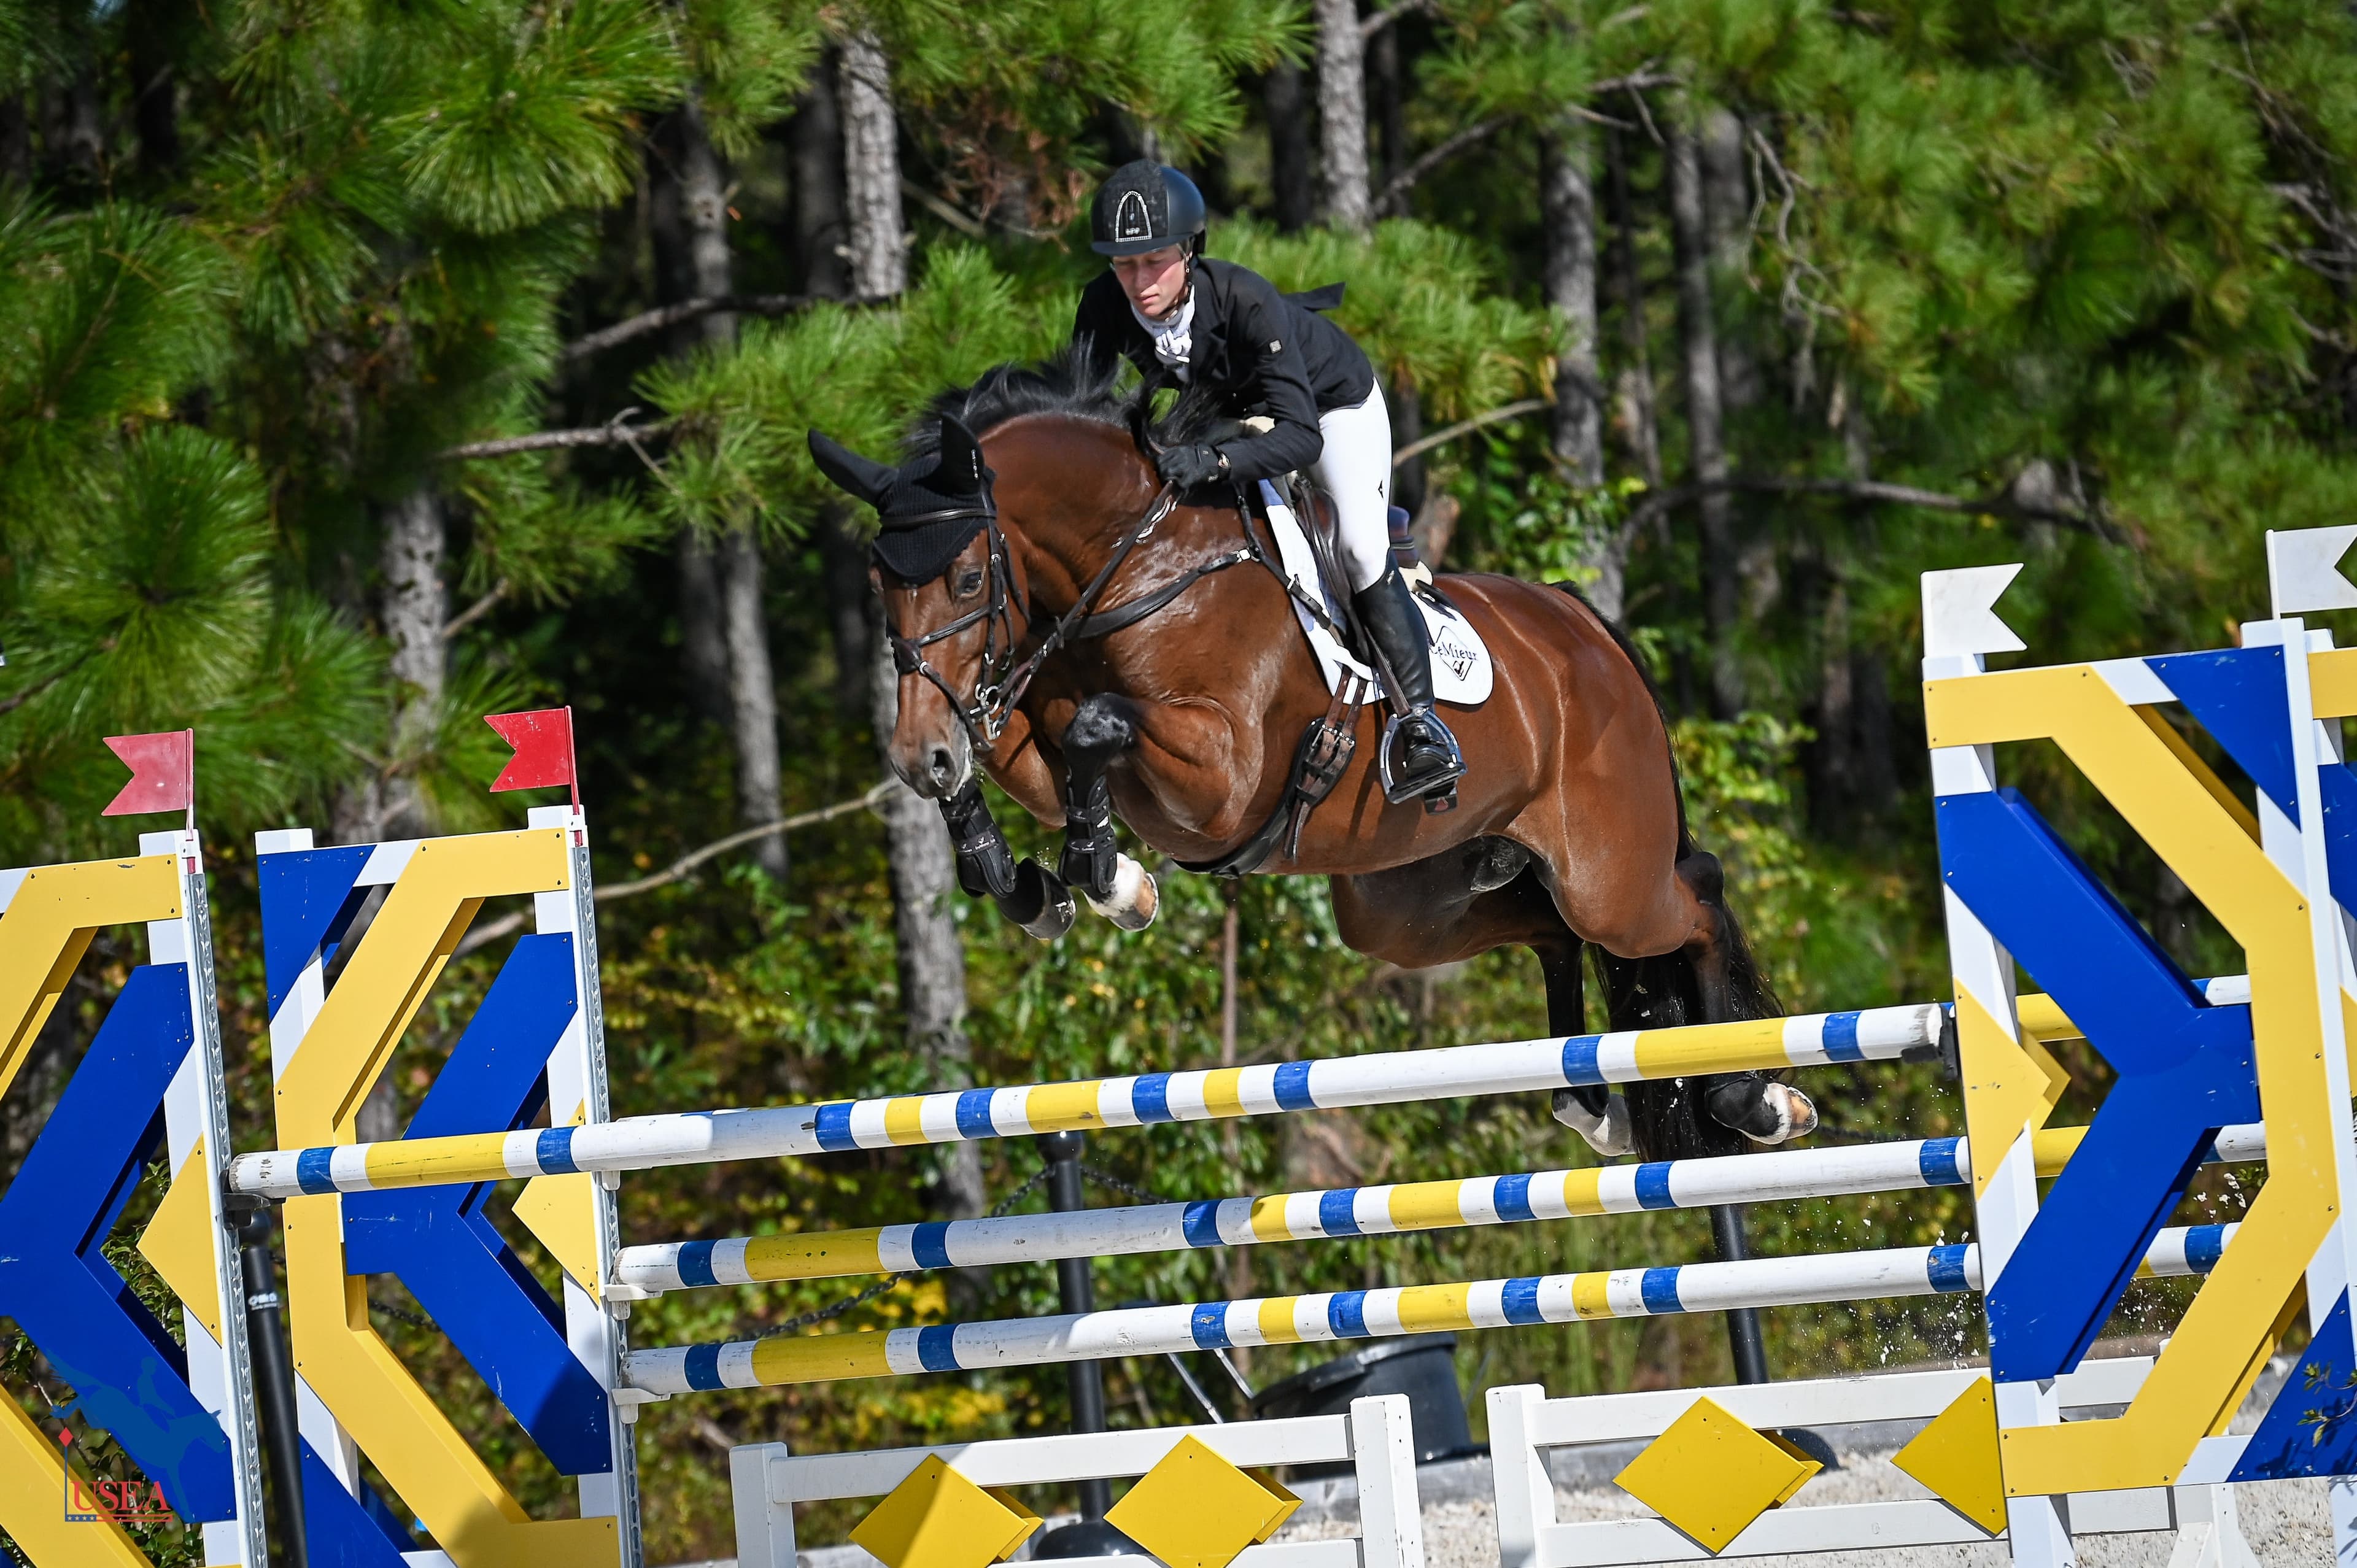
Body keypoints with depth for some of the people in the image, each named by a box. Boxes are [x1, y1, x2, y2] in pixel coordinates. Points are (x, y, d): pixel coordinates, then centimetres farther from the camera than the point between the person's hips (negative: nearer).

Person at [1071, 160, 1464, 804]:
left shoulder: (1244, 300, -43)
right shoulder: (1106, 305, -29)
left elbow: (1301, 434, -47)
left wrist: (1214, 460, -63)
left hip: (1332, 400, -6)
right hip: (1229, 407, 6)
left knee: (1359, 549, -19)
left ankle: (1422, 723, -16)